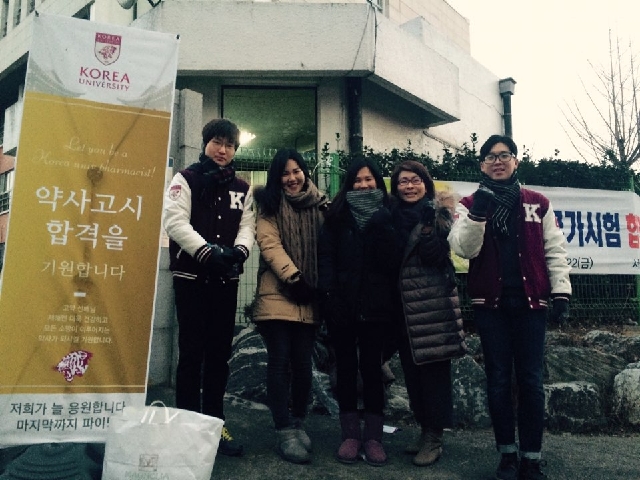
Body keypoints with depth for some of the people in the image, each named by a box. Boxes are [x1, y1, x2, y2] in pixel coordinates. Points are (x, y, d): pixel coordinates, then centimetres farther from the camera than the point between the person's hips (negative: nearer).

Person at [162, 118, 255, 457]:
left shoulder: (241, 188, 14)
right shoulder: (186, 179, 1)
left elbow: (247, 225, 4)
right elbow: (175, 221, -11)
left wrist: (238, 251, -18)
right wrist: (207, 252, -23)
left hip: (226, 279, 4)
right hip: (192, 276, -4)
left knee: (220, 352, 8)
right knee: (192, 351, 0)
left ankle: (214, 422, 19)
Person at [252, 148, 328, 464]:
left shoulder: (318, 206, 13)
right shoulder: (269, 205, 4)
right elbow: (269, 243, -7)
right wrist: (293, 278, -15)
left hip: (309, 297, 3)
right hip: (277, 295, -3)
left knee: (302, 362, 5)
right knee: (280, 361, -4)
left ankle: (298, 423, 22)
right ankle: (284, 431, 4)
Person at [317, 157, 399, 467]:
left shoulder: (386, 215, 8)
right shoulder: (337, 214, 8)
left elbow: (393, 258, -4)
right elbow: (326, 255, -2)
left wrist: (378, 224, -16)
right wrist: (329, 293, -14)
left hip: (375, 303, 0)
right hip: (342, 303, 1)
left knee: (371, 366, 6)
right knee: (346, 367, 7)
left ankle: (373, 436, 15)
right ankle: (350, 434, 18)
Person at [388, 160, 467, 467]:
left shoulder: (436, 212, -2)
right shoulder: (393, 216, 12)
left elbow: (435, 254, -17)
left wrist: (433, 221, -26)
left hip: (433, 301, -5)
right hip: (403, 302, 6)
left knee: (433, 365, -2)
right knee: (412, 367, 11)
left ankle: (434, 436, 9)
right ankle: (425, 429, 24)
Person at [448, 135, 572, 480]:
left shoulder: (538, 203, 9)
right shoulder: (470, 204, 6)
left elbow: (555, 250, 7)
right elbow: (464, 249, -8)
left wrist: (561, 292, -1)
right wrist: (478, 213, -22)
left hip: (529, 301, 0)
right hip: (490, 302, 0)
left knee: (530, 379, 1)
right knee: (498, 379, 6)